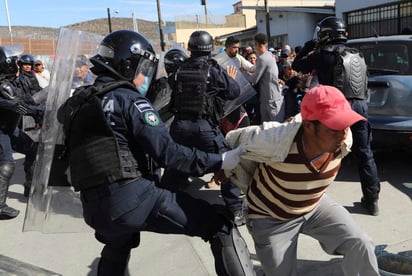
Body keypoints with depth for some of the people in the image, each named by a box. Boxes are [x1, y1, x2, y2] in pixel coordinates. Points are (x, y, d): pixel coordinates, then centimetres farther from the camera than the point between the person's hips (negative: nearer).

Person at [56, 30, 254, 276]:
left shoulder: (78, 102, 16)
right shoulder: (129, 100, -6)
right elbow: (167, 152, -14)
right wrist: (220, 161, -10)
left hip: (95, 208, 8)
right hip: (135, 197, -8)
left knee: (116, 250, 39)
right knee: (221, 227, -4)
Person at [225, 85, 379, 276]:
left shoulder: (344, 140, -23)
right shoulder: (275, 141, -39)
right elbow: (232, 142, -21)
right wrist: (250, 187, -3)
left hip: (315, 205, 4)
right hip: (271, 217, -3)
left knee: (361, 245, -11)